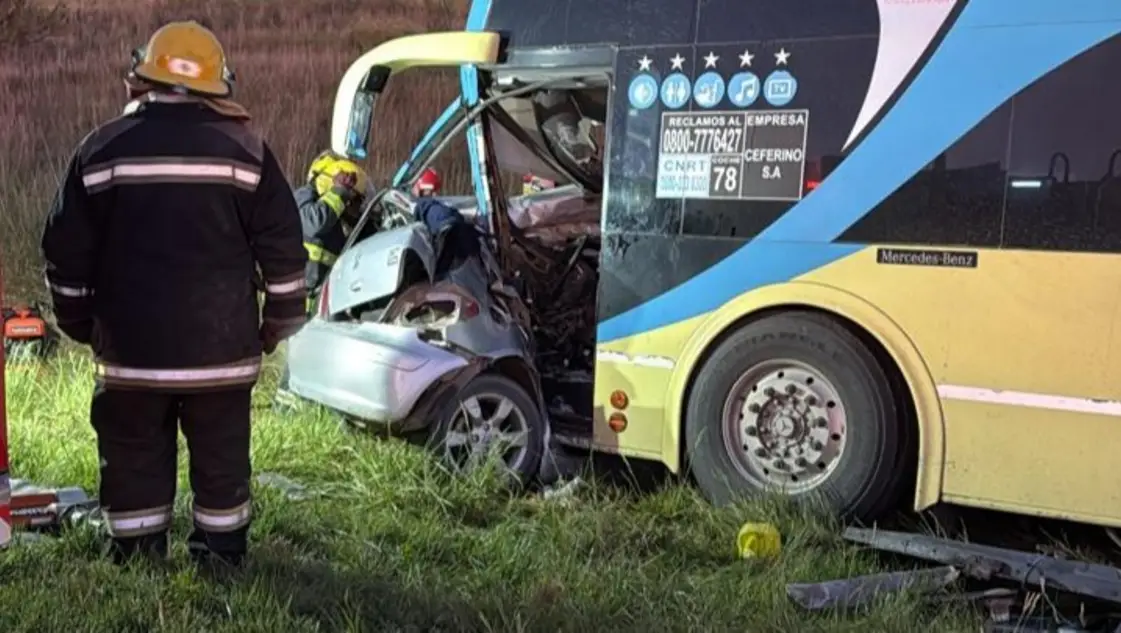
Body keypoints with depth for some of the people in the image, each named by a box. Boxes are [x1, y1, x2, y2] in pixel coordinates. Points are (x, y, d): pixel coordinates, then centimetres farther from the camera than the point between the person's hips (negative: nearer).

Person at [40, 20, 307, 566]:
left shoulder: (101, 149, 1)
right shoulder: (245, 150, -2)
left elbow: (66, 255, 5)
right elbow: (284, 252, -2)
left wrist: (79, 324, 18)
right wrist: (280, 322, 10)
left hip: (130, 347, 0)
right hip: (222, 347, 0)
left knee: (134, 459, 13)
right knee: (222, 459, 13)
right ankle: (221, 556, 24)